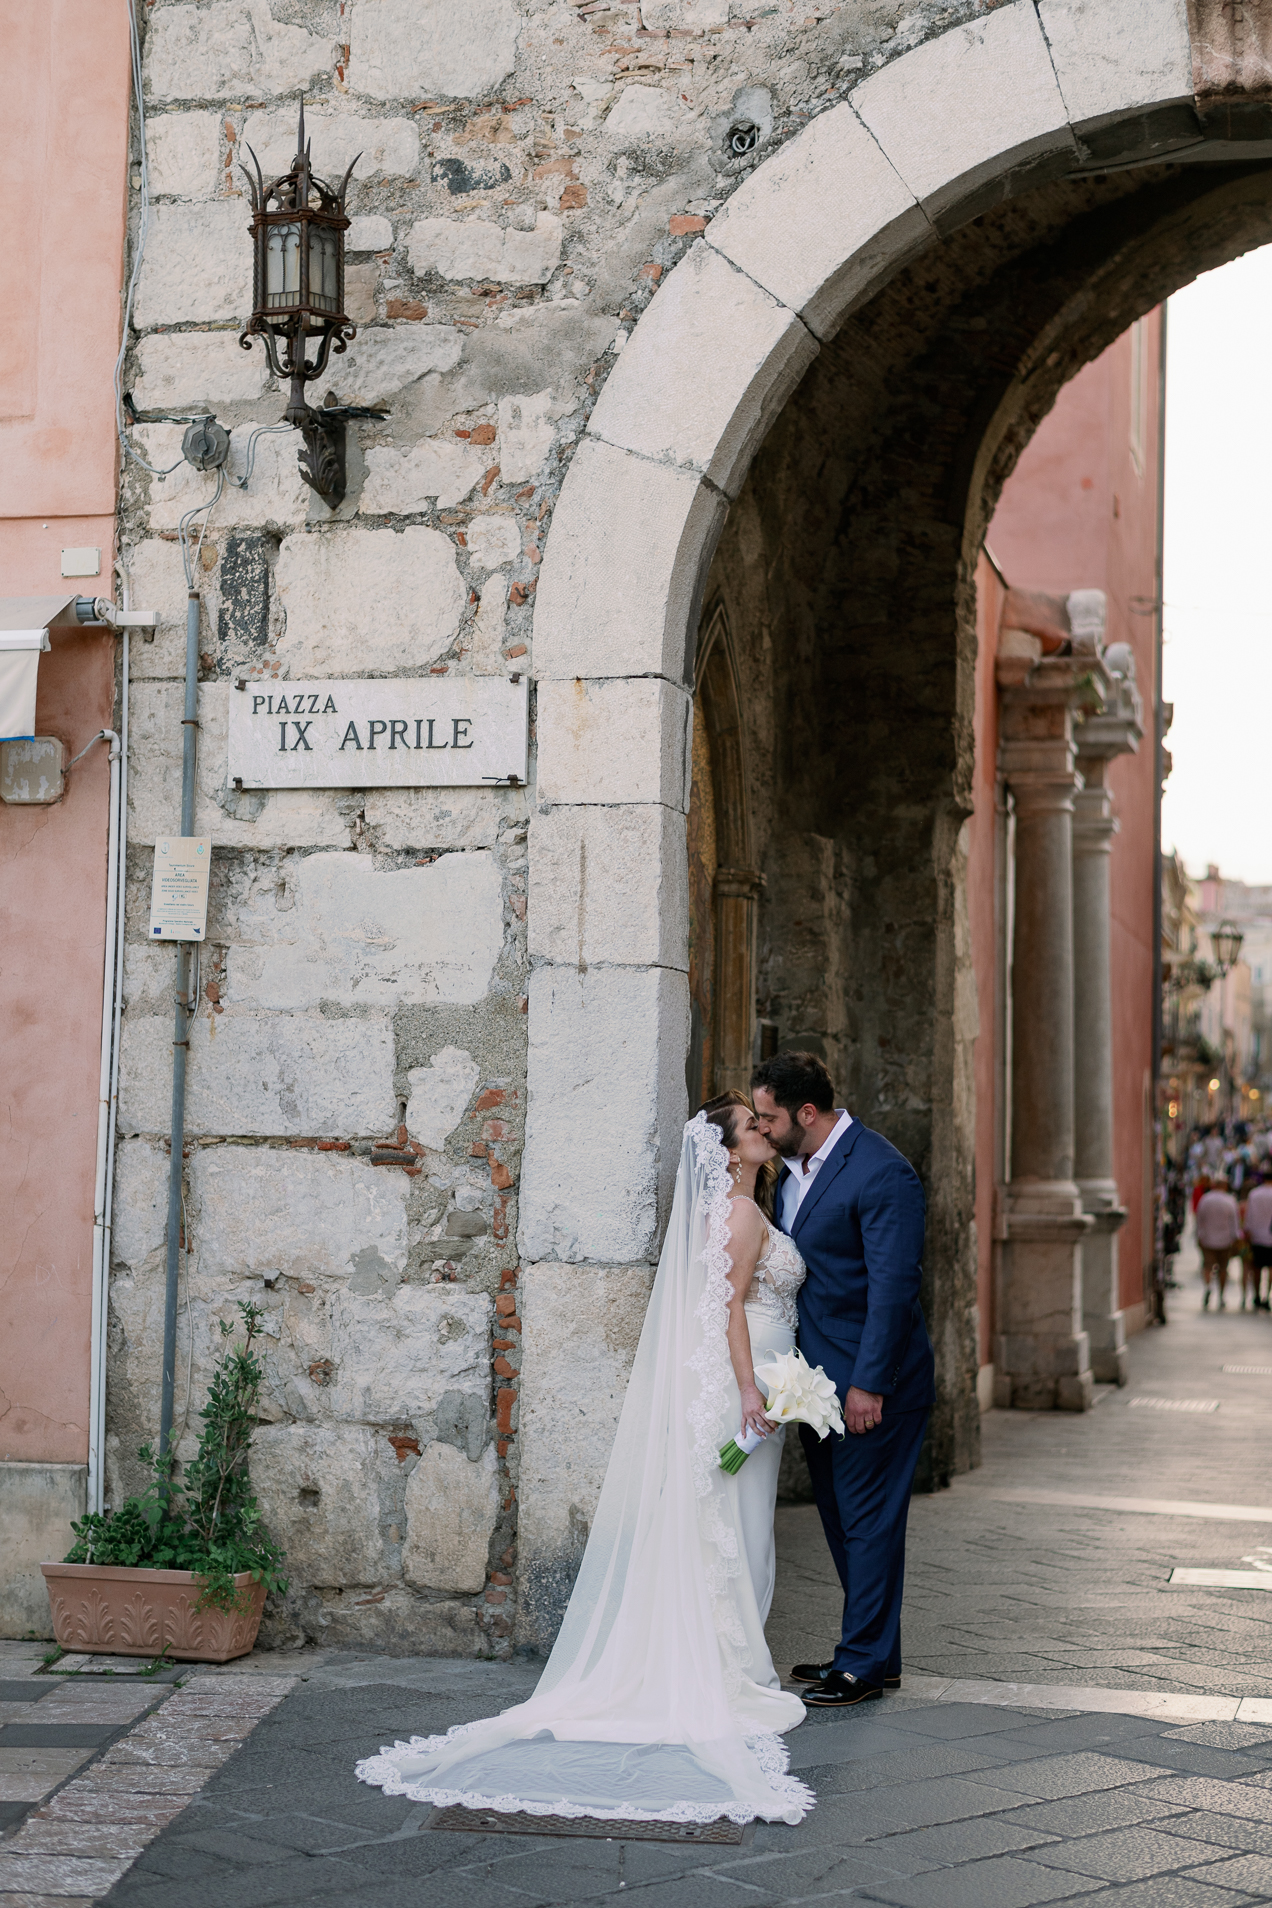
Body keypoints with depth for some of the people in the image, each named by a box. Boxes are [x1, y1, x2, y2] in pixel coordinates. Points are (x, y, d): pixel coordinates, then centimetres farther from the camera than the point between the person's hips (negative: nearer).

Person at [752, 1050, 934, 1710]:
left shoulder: (882, 1174, -18)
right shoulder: (792, 1166, 9)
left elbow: (892, 1285, -20)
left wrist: (868, 1383, -21)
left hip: (871, 1385, -9)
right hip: (818, 1376, 9)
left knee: (869, 1519, -1)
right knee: (841, 1519, 15)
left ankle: (864, 1664, 8)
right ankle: (870, 1649, 26)